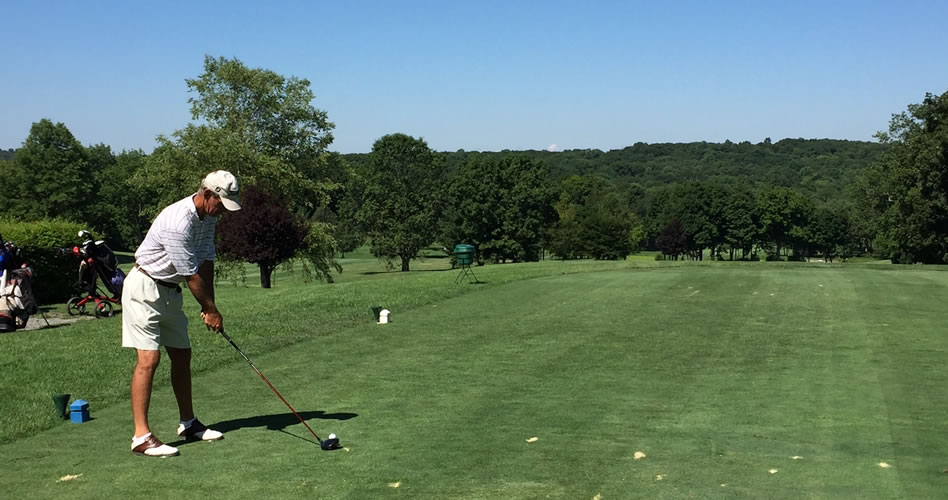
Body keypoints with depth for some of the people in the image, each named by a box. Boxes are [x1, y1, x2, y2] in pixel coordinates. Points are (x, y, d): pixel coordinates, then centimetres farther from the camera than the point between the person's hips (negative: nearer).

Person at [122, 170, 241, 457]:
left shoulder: (208, 217, 2)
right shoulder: (178, 222, -28)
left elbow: (206, 262, 4)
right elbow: (191, 275, -22)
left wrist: (209, 307, -3)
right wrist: (211, 309, -11)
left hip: (169, 291, 9)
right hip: (145, 289, -9)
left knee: (182, 355, 12)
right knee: (149, 358, -15)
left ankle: (188, 424, 23)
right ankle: (141, 437, -14)